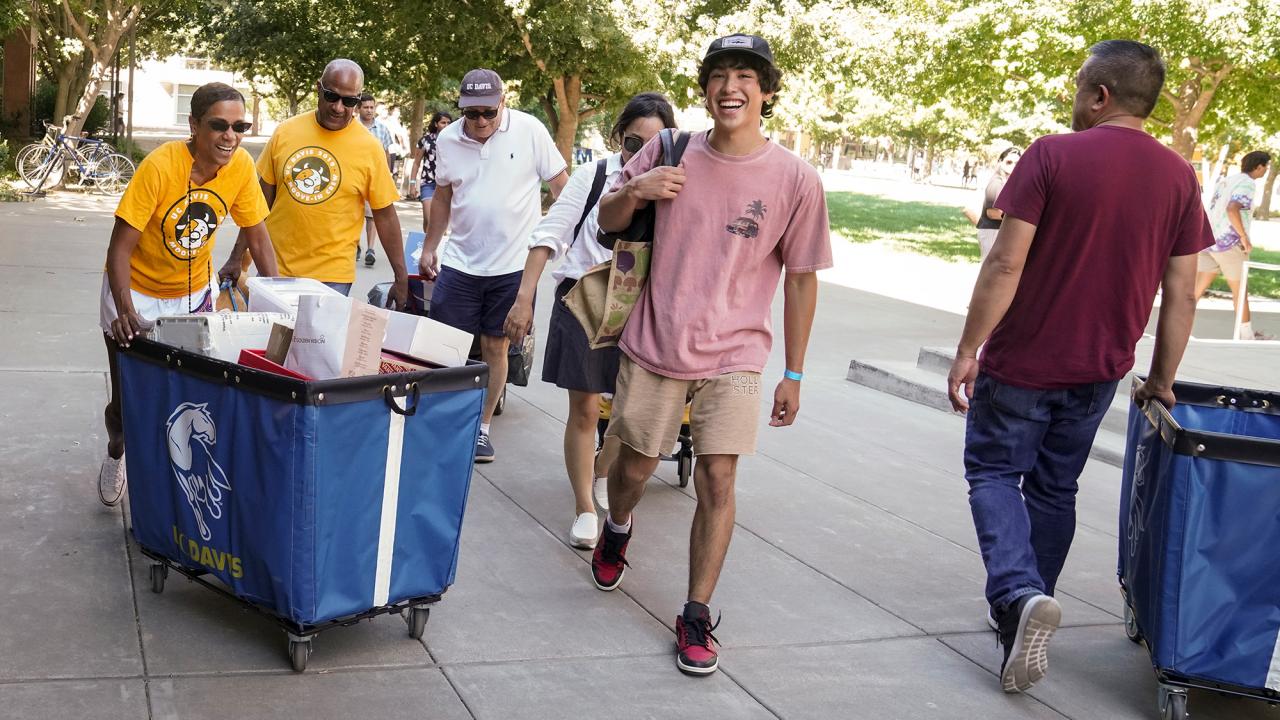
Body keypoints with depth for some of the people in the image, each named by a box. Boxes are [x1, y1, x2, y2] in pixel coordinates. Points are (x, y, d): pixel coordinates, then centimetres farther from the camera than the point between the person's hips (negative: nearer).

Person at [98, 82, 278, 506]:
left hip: (194, 292, 3)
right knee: (128, 399, 8)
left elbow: (258, 237, -5)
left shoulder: (241, 166, -16)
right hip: (136, 291, -3)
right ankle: (117, 452, 41)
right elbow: (120, 248, -26)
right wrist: (124, 311, -37)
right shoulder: (159, 166, -28)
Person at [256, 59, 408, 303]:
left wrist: (401, 278, 1)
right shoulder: (285, 132, 1)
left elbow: (385, 215, 0)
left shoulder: (369, 147, -5)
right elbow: (264, 198, 9)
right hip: (276, 266, 3)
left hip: (332, 276, -2)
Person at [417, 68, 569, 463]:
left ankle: (481, 427, 22)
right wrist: (428, 249, 17)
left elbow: (562, 185, -2)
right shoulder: (447, 140, 2)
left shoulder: (529, 130, -9)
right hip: (460, 262, 2)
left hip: (514, 263, -2)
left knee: (495, 348, 8)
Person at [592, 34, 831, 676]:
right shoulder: (668, 153, -2)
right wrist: (632, 193, -15)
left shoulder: (795, 179, -7)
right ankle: (617, 528, 50)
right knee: (635, 466, 15)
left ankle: (696, 617, 8)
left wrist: (793, 373, 1)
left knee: (717, 482, -7)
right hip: (653, 346, 2)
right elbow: (607, 222, 9)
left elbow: (800, 280, 0)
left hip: (733, 358, -2)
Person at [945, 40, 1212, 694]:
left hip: (1022, 361, -4)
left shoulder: (1052, 155, -13)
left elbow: (1006, 263, -17)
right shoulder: (1179, 178, 0)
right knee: (1054, 488, 18)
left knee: (992, 471, 9)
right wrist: (1161, 381, 11)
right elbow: (1180, 295, 1)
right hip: (1099, 369, 5)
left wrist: (968, 350, -11)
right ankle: (1026, 612, 26)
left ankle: (1019, 595, -13)